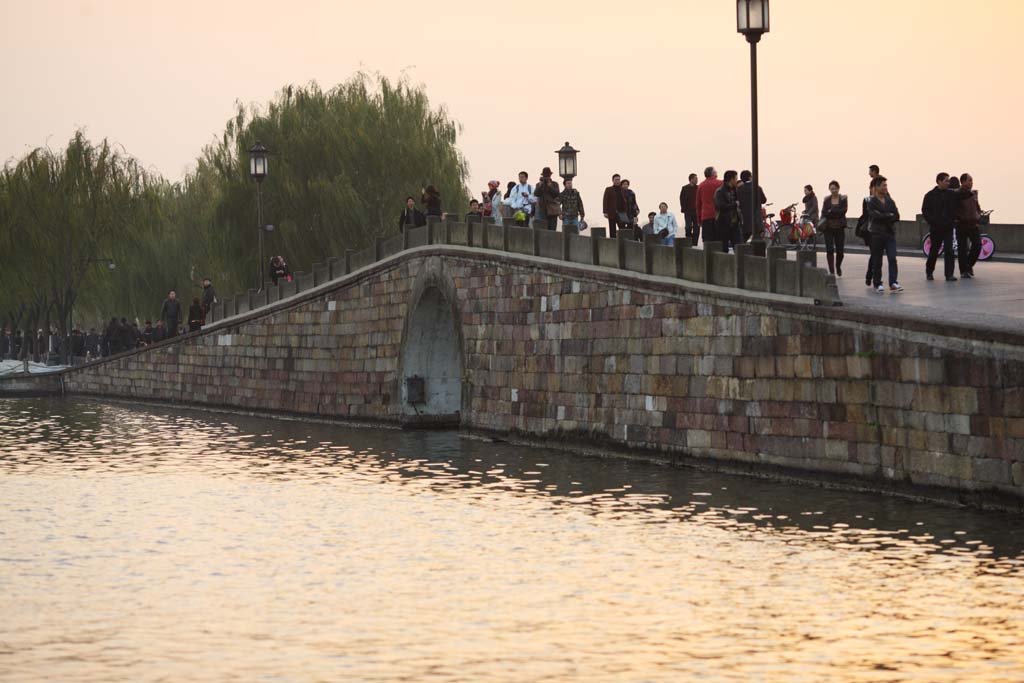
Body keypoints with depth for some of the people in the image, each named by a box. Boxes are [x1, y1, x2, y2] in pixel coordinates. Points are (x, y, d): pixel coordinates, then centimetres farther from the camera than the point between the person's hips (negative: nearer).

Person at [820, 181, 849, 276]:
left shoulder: (843, 199, 3)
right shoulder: (827, 200, 8)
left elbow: (843, 211, -10)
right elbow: (824, 212, -1)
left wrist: (831, 211, -14)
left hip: (840, 227, -1)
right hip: (828, 227, 1)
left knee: (840, 250, 1)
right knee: (829, 250, -8)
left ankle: (838, 266, 30)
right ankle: (831, 271, -4)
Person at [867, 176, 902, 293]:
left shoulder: (890, 201, 11)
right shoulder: (871, 203, -3)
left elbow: (896, 217, 3)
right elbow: (875, 216, -19)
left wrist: (883, 217, -7)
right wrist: (889, 215, -7)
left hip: (890, 234, 3)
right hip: (877, 235, -3)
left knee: (892, 259, -10)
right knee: (877, 261, 3)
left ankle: (893, 283, -14)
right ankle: (877, 284, 14)